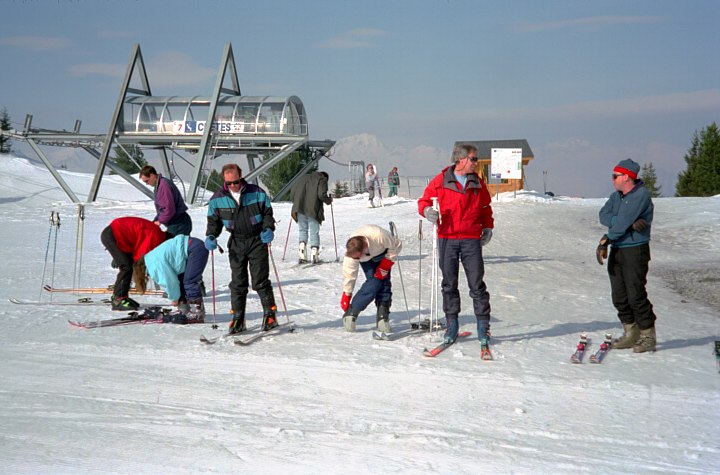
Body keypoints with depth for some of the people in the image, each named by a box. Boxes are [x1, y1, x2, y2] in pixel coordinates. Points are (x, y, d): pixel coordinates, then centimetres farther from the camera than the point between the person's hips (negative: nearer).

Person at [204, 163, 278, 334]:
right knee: (237, 283, 3)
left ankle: (270, 314, 10)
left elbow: (268, 213, 3)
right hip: (236, 243, 2)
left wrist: (268, 229, -15)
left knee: (260, 281, -3)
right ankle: (238, 318, 12)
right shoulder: (217, 199, 0)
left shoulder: (257, 193, -6)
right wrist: (210, 236, -8)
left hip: (258, 241, -2)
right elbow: (214, 221, 10)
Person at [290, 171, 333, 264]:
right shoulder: (322, 179, 7)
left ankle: (302, 255, -1)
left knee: (302, 230, 14)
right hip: (313, 210, -3)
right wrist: (329, 200, 9)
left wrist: (296, 203, 29)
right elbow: (322, 195, -9)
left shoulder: (303, 178, 22)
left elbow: (293, 192, 16)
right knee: (314, 232, 5)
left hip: (300, 208, 4)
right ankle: (314, 255, -4)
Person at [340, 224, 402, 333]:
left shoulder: (379, 235, -44)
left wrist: (385, 265, -25)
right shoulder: (351, 251, -34)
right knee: (374, 282, -22)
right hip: (367, 260, -1)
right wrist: (346, 295, -14)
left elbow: (396, 245, -25)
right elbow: (349, 273, -20)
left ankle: (382, 318, -5)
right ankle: (350, 314, -13)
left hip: (382, 255, 1)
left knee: (385, 283, -14)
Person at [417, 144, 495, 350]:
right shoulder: (440, 181, 1)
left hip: (472, 240, 1)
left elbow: (485, 207, 22)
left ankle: (483, 326, 6)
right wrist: (427, 211, -16)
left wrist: (488, 227, 11)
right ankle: (451, 325, 14)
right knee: (449, 284, 6)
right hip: (447, 239, -1)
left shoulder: (478, 183, 11)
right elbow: (424, 200, 5)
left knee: (477, 284, -1)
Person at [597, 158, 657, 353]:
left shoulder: (641, 195, -12)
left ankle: (648, 337, 4)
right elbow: (604, 215, -3)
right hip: (616, 250, 8)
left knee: (636, 296, -7)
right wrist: (628, 223, -18)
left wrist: (606, 240, -12)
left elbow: (623, 222, -18)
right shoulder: (616, 196, 13)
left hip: (635, 250, -8)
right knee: (619, 297, 9)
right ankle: (631, 334, 19)